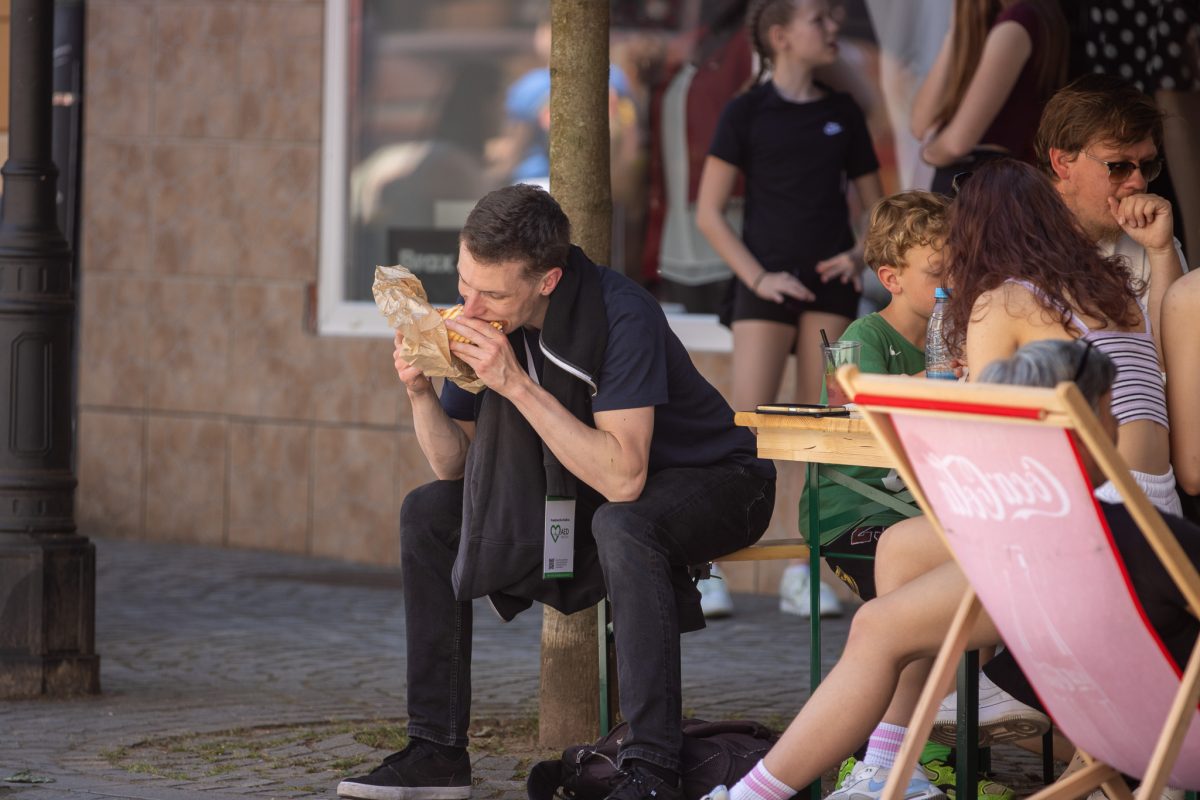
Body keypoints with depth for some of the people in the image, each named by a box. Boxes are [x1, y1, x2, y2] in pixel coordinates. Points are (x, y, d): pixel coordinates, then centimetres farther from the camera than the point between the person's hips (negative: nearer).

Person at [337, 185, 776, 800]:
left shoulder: (621, 316, -31)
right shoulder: (485, 314, -10)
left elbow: (623, 478, -39)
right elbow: (455, 467, -2)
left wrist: (518, 385, -39)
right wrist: (420, 391, -22)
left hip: (712, 478, -7)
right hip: (592, 482, 7)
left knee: (621, 525, -39)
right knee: (427, 514, -2)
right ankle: (437, 750, 1)